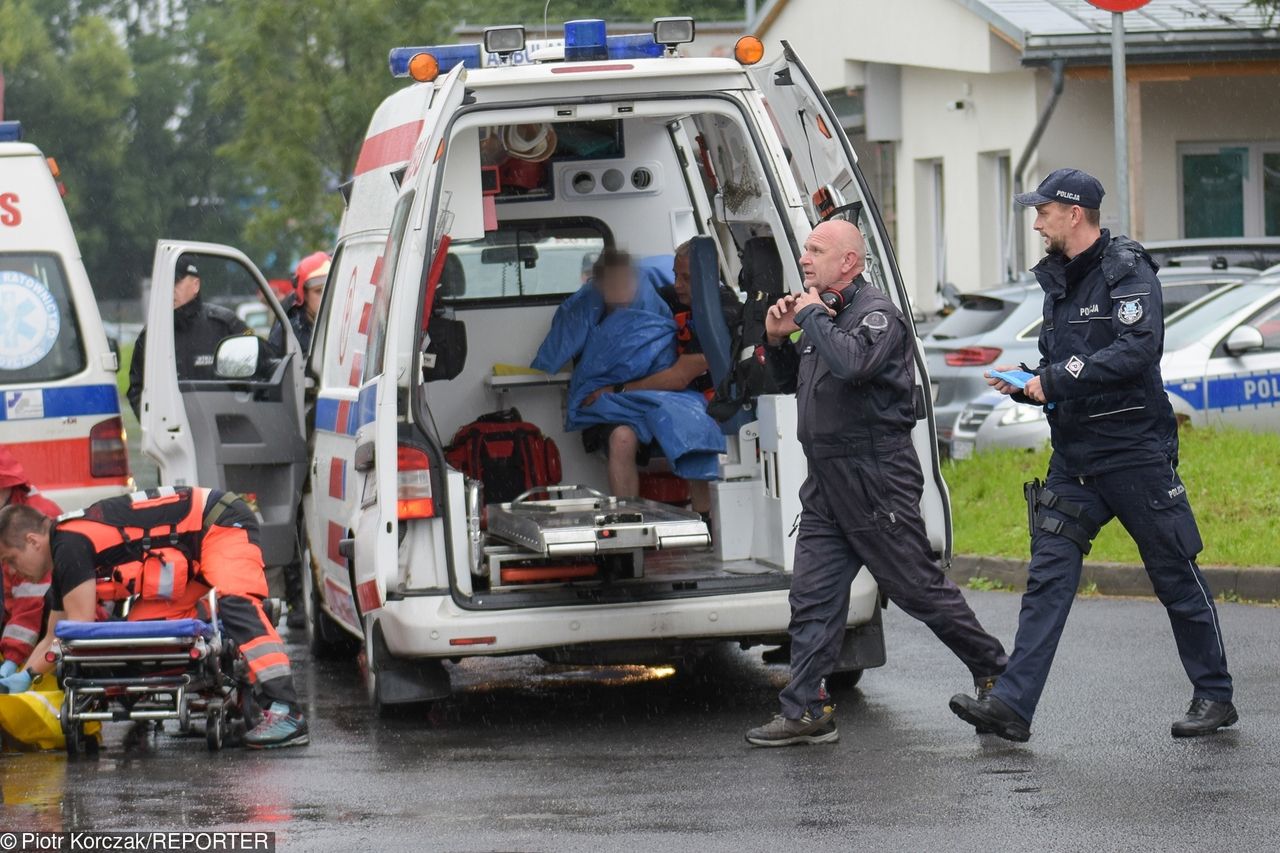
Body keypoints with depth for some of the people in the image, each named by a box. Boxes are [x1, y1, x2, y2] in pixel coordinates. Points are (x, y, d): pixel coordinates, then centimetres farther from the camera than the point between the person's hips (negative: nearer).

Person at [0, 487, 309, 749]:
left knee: (234, 604, -30)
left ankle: (288, 714, -43)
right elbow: (54, 637, 17)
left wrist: (27, 675, -12)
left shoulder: (70, 546, -22)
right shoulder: (64, 564, 8)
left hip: (223, 523, -10)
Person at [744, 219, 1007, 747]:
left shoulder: (876, 314, -12)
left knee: (918, 587, -1)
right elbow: (791, 381, 28)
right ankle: (806, 712, 2)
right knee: (812, 595, 2)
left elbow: (850, 364, -33)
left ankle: (994, 671, 15)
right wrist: (777, 339, 9)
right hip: (826, 481, 9)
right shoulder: (826, 314, 16)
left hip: (875, 480, -9)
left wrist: (812, 316, -18)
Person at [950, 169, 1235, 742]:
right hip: (1073, 455, 7)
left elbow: (1139, 349, -24)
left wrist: (1058, 378, -21)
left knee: (1176, 576, 4)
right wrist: (1026, 384, 2)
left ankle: (1214, 696, 17)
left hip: (1135, 452, -7)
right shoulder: (1059, 280, 14)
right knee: (1048, 577, -3)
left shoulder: (1128, 270, -11)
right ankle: (1013, 703, -9)